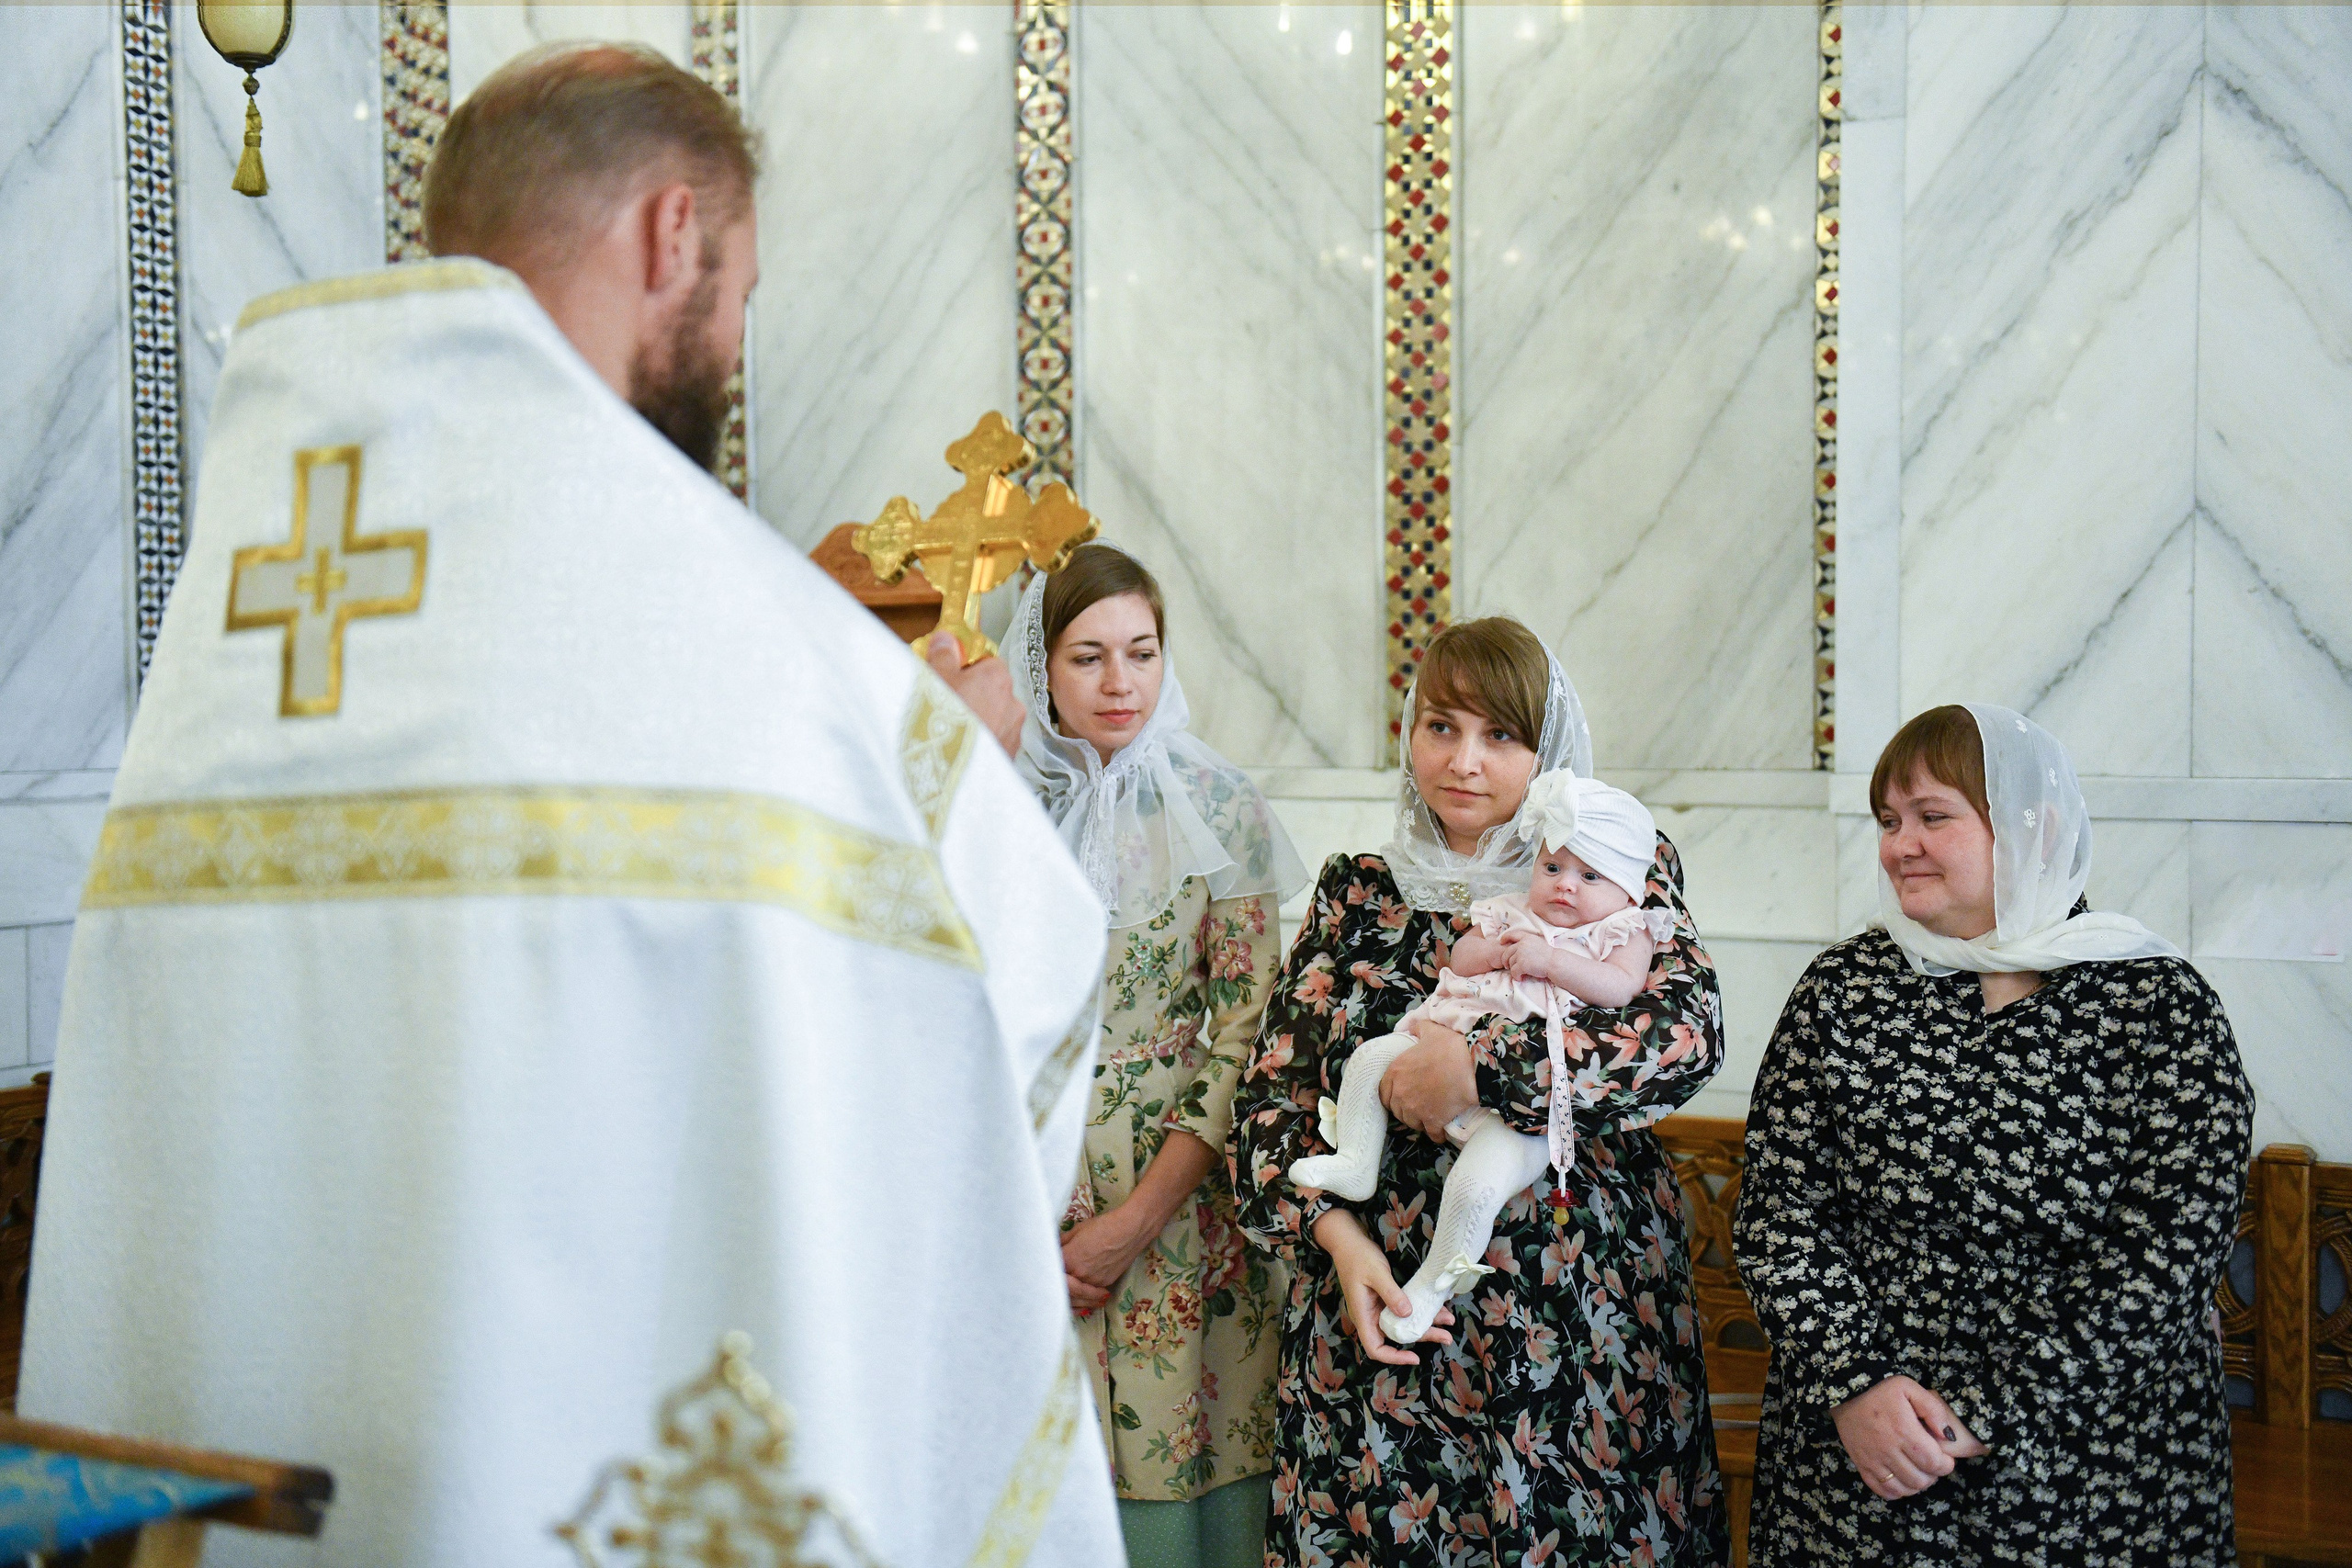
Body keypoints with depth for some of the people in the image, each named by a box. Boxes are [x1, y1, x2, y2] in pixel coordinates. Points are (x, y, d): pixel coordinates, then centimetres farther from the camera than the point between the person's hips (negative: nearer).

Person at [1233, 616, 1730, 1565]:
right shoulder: (1355, 892, 9)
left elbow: (1688, 1031, -15)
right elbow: (1274, 1090, 7)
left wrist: (1479, 1069, -19)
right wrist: (1337, 1236, -9)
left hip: (1579, 1330, -2)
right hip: (1379, 1313, 2)